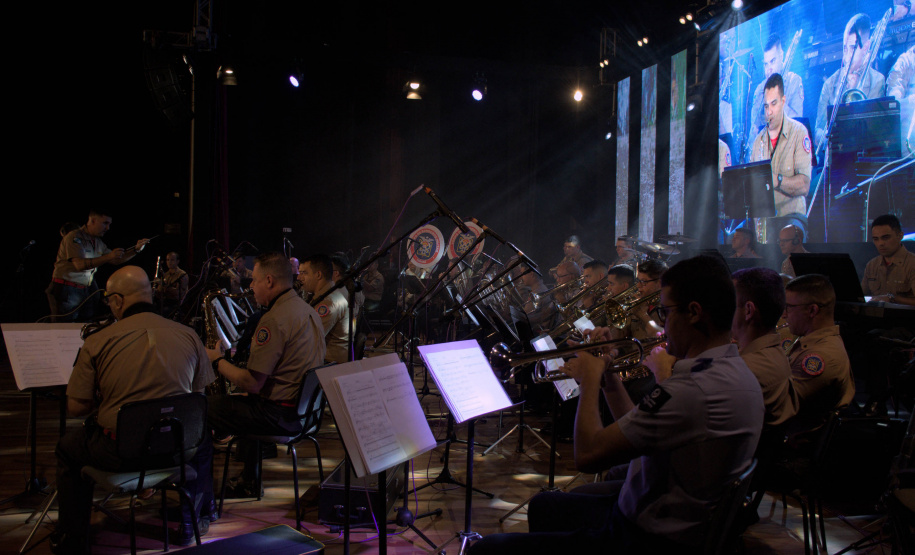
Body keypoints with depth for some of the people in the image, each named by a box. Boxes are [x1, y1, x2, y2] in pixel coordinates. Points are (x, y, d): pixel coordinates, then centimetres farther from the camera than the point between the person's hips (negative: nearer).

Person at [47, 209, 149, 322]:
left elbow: (115, 260, 16)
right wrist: (108, 257, -32)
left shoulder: (98, 242, 11)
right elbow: (80, 264, -26)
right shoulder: (74, 237, -13)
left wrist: (136, 250, 2)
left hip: (87, 289, 7)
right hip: (66, 290, -7)